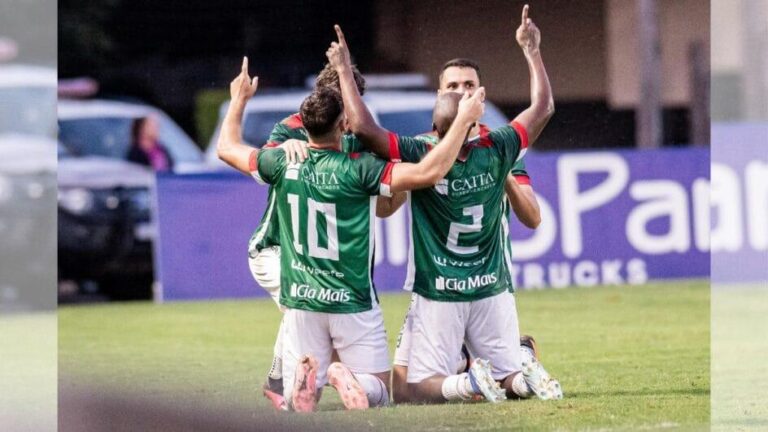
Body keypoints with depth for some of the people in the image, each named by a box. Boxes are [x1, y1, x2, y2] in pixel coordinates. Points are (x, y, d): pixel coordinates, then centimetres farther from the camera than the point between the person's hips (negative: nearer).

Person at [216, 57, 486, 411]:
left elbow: (227, 148, 15)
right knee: (377, 393, 8)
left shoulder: (283, 165, -4)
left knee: (295, 404, 8)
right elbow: (429, 172, -22)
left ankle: (305, 376, -28)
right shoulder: (357, 170, -15)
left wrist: (239, 100, 31)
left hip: (301, 302, 3)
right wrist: (464, 120, -14)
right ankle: (349, 379, -27)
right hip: (352, 304, -3)